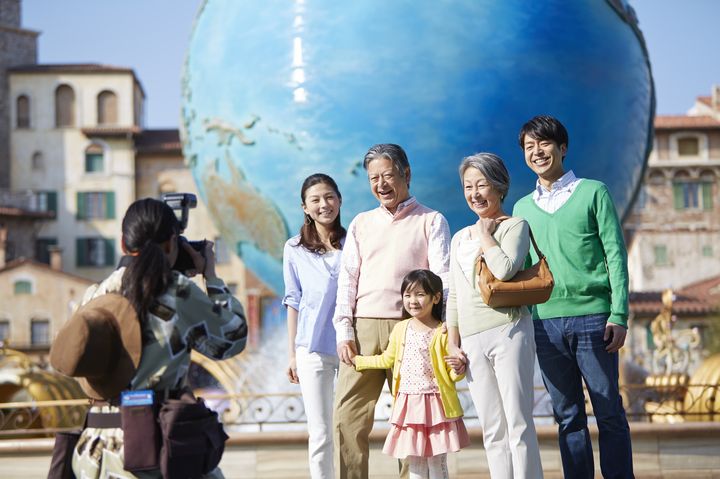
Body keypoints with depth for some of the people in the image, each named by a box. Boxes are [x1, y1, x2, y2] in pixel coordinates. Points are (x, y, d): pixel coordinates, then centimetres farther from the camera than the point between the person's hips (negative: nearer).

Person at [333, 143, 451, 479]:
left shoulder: (431, 221, 8)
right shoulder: (361, 224, 19)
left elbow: (443, 277, -2)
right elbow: (347, 280, 14)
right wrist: (344, 332, 2)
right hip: (363, 329, 3)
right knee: (348, 419, -5)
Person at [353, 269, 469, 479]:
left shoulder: (443, 333, -6)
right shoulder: (400, 329, 8)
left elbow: (452, 373, -3)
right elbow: (387, 359, 23)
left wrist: (458, 370, -25)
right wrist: (357, 360, 27)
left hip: (434, 404, -4)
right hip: (407, 404, 4)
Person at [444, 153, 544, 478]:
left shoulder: (514, 226, 2)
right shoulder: (459, 238, 20)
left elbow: (504, 269, -17)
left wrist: (485, 234, -3)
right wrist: (453, 344, 12)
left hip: (507, 332, -6)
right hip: (472, 341, 6)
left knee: (518, 423, -7)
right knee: (492, 430, 4)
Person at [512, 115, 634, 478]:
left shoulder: (593, 193, 5)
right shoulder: (523, 208, 15)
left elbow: (615, 255, 0)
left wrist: (619, 315, -8)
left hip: (592, 316, -3)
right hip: (545, 322, 3)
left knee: (608, 411, -2)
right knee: (568, 416, 5)